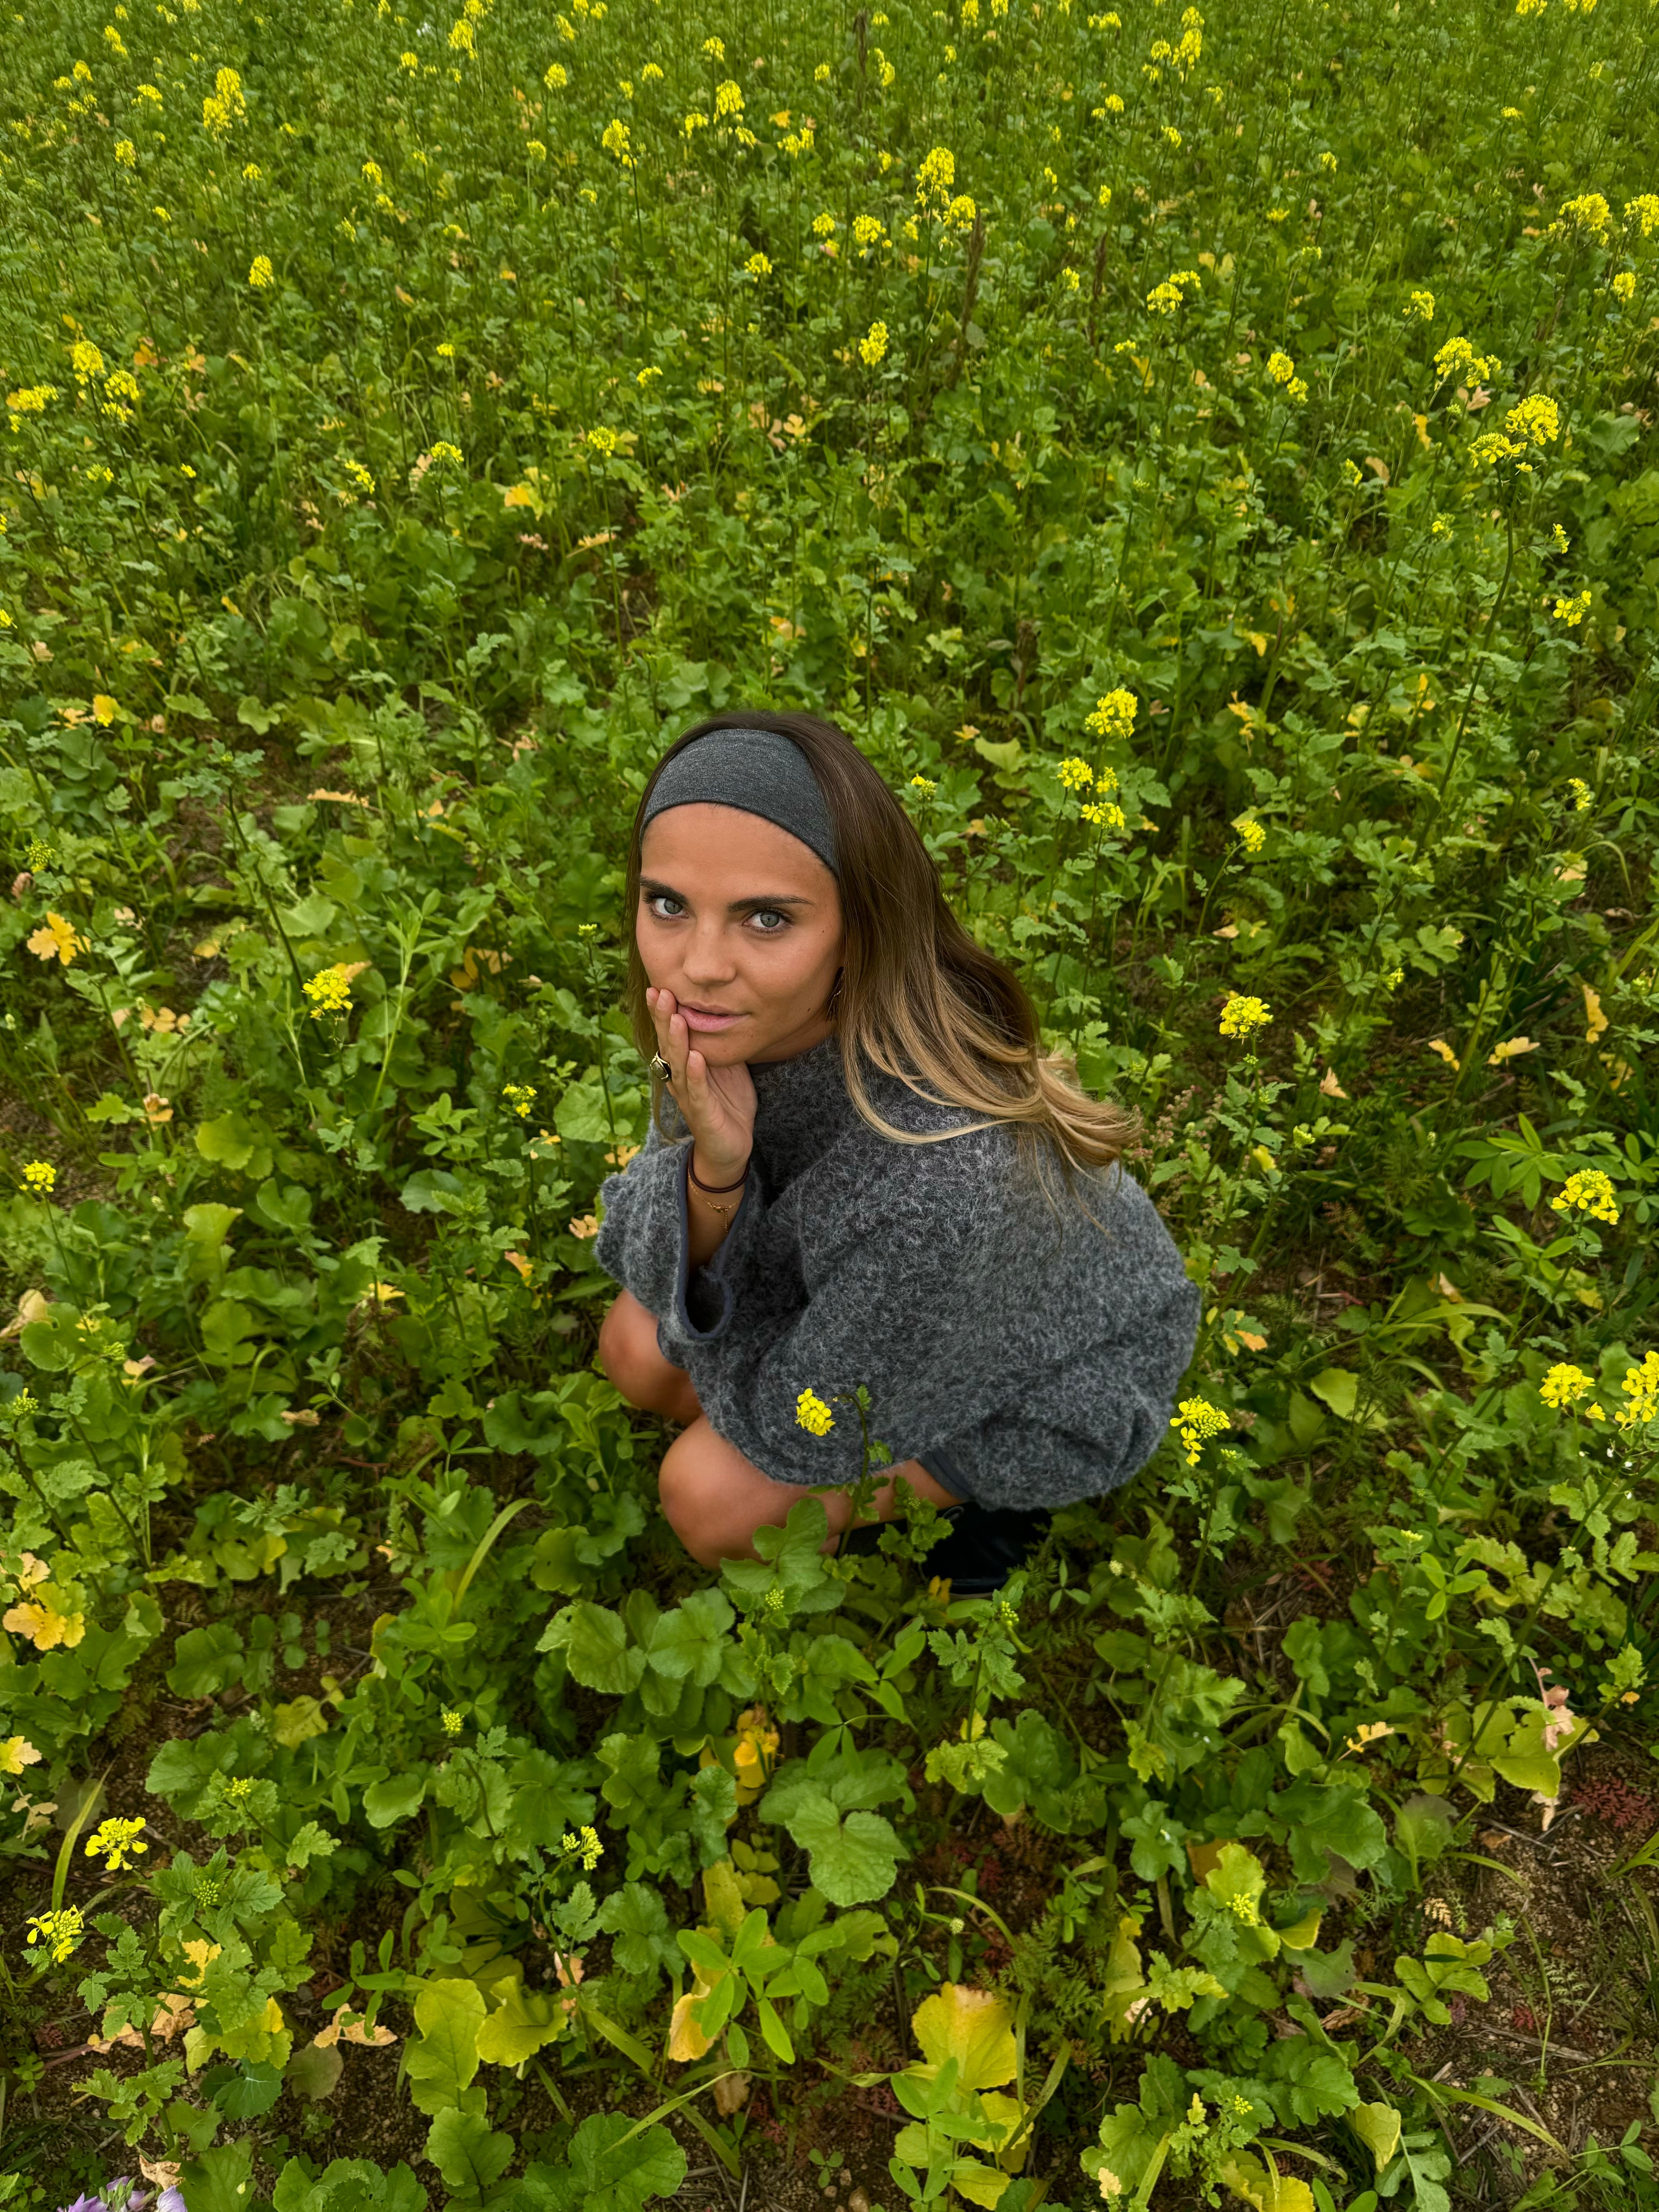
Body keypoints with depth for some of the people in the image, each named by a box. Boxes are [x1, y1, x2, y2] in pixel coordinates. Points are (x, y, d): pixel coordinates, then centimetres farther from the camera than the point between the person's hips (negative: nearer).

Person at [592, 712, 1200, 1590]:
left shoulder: (940, 1182, -45)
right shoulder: (732, 1014, -25)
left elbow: (794, 1434, -27)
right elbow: (658, 1276, -16)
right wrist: (712, 1172, -37)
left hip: (1035, 1381, -6)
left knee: (712, 1495, -15)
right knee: (636, 1351, -4)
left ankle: (980, 1497, 10)